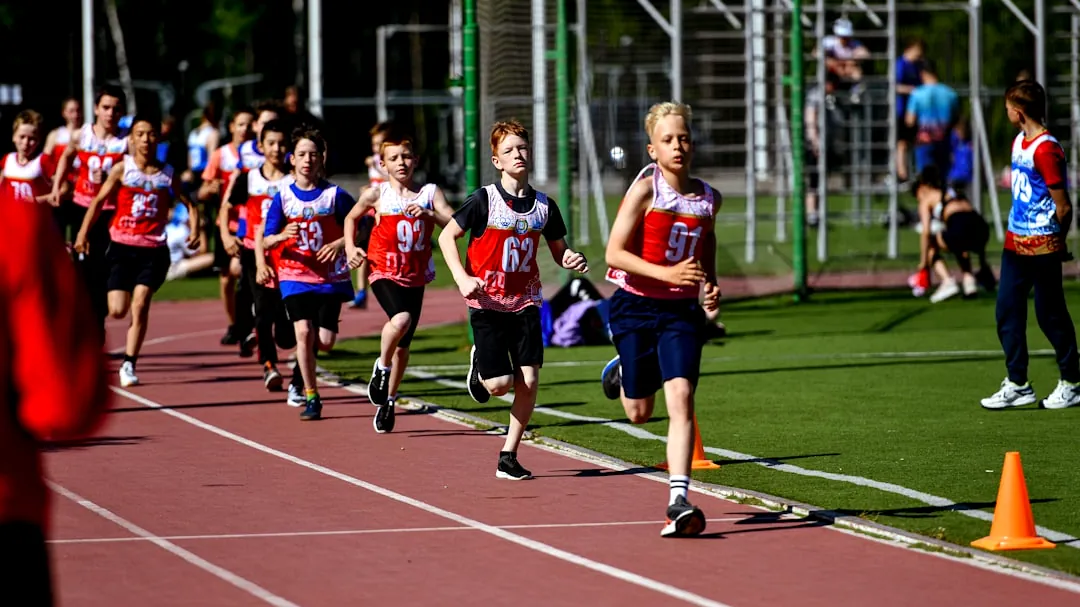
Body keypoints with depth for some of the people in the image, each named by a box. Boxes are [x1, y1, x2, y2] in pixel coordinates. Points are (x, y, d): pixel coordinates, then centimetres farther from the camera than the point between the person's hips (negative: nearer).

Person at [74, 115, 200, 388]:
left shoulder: (167, 174, 5)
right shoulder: (122, 169, 1)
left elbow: (188, 204, 14)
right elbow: (98, 201, 5)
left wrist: (194, 230, -3)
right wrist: (83, 234, -1)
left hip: (154, 250, 0)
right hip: (123, 247, 0)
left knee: (140, 305, -14)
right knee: (117, 311, -7)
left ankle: (129, 364, -7)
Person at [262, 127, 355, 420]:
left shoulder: (335, 195, -4)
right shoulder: (283, 197, -1)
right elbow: (266, 241, 0)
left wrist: (339, 244, -16)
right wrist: (282, 236, -22)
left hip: (330, 277, 0)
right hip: (295, 275, 0)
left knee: (325, 341, -4)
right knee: (303, 331, -17)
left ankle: (303, 362, 34)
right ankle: (311, 397, -6)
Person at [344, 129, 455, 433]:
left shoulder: (430, 192, 1)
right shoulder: (376, 194, -2)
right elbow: (351, 218, 16)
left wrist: (428, 213, -25)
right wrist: (350, 248, 3)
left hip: (415, 277, 3)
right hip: (385, 272, -3)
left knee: (403, 345, 12)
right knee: (401, 320, -32)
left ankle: (388, 401, 31)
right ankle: (382, 367, -5)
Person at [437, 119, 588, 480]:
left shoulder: (544, 205, 2)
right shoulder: (484, 200, -9)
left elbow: (558, 248, 14)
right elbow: (446, 236, -3)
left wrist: (573, 260, -9)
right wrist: (462, 279, -15)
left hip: (525, 302, 3)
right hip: (488, 303, -3)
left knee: (528, 380, -7)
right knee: (500, 384, -10)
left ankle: (509, 457, 6)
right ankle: (479, 366, 28)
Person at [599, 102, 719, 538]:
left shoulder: (708, 198, 1)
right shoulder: (645, 190, -12)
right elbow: (614, 253, -16)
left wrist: (711, 283, 6)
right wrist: (667, 273, -27)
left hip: (682, 310, 2)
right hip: (636, 306, -2)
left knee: (681, 398, -16)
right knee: (640, 413, 10)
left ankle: (679, 502, -19)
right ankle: (621, 371, 48)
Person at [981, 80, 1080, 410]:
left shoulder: (1046, 149, -19)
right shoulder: (1019, 142, 9)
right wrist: (1017, 231, 13)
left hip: (1042, 246, -9)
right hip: (1016, 243, 9)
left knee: (1050, 315, 2)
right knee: (1007, 312, 6)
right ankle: (1017, 385, 12)